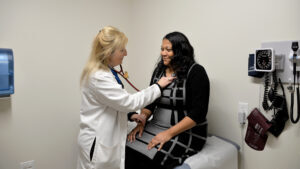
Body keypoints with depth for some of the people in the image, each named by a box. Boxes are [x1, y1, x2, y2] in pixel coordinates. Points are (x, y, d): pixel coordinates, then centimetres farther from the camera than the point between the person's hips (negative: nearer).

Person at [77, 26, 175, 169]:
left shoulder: (106, 72, 7)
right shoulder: (98, 77, -24)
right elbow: (128, 102, -22)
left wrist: (129, 115, 3)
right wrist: (158, 86, -14)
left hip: (107, 138, 9)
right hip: (97, 143, -9)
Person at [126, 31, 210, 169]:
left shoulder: (196, 72, -10)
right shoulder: (159, 70, 9)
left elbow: (198, 112, -15)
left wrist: (169, 133, -20)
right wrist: (141, 122, -4)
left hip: (186, 132, -5)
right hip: (156, 127, 5)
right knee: (126, 149, -18)